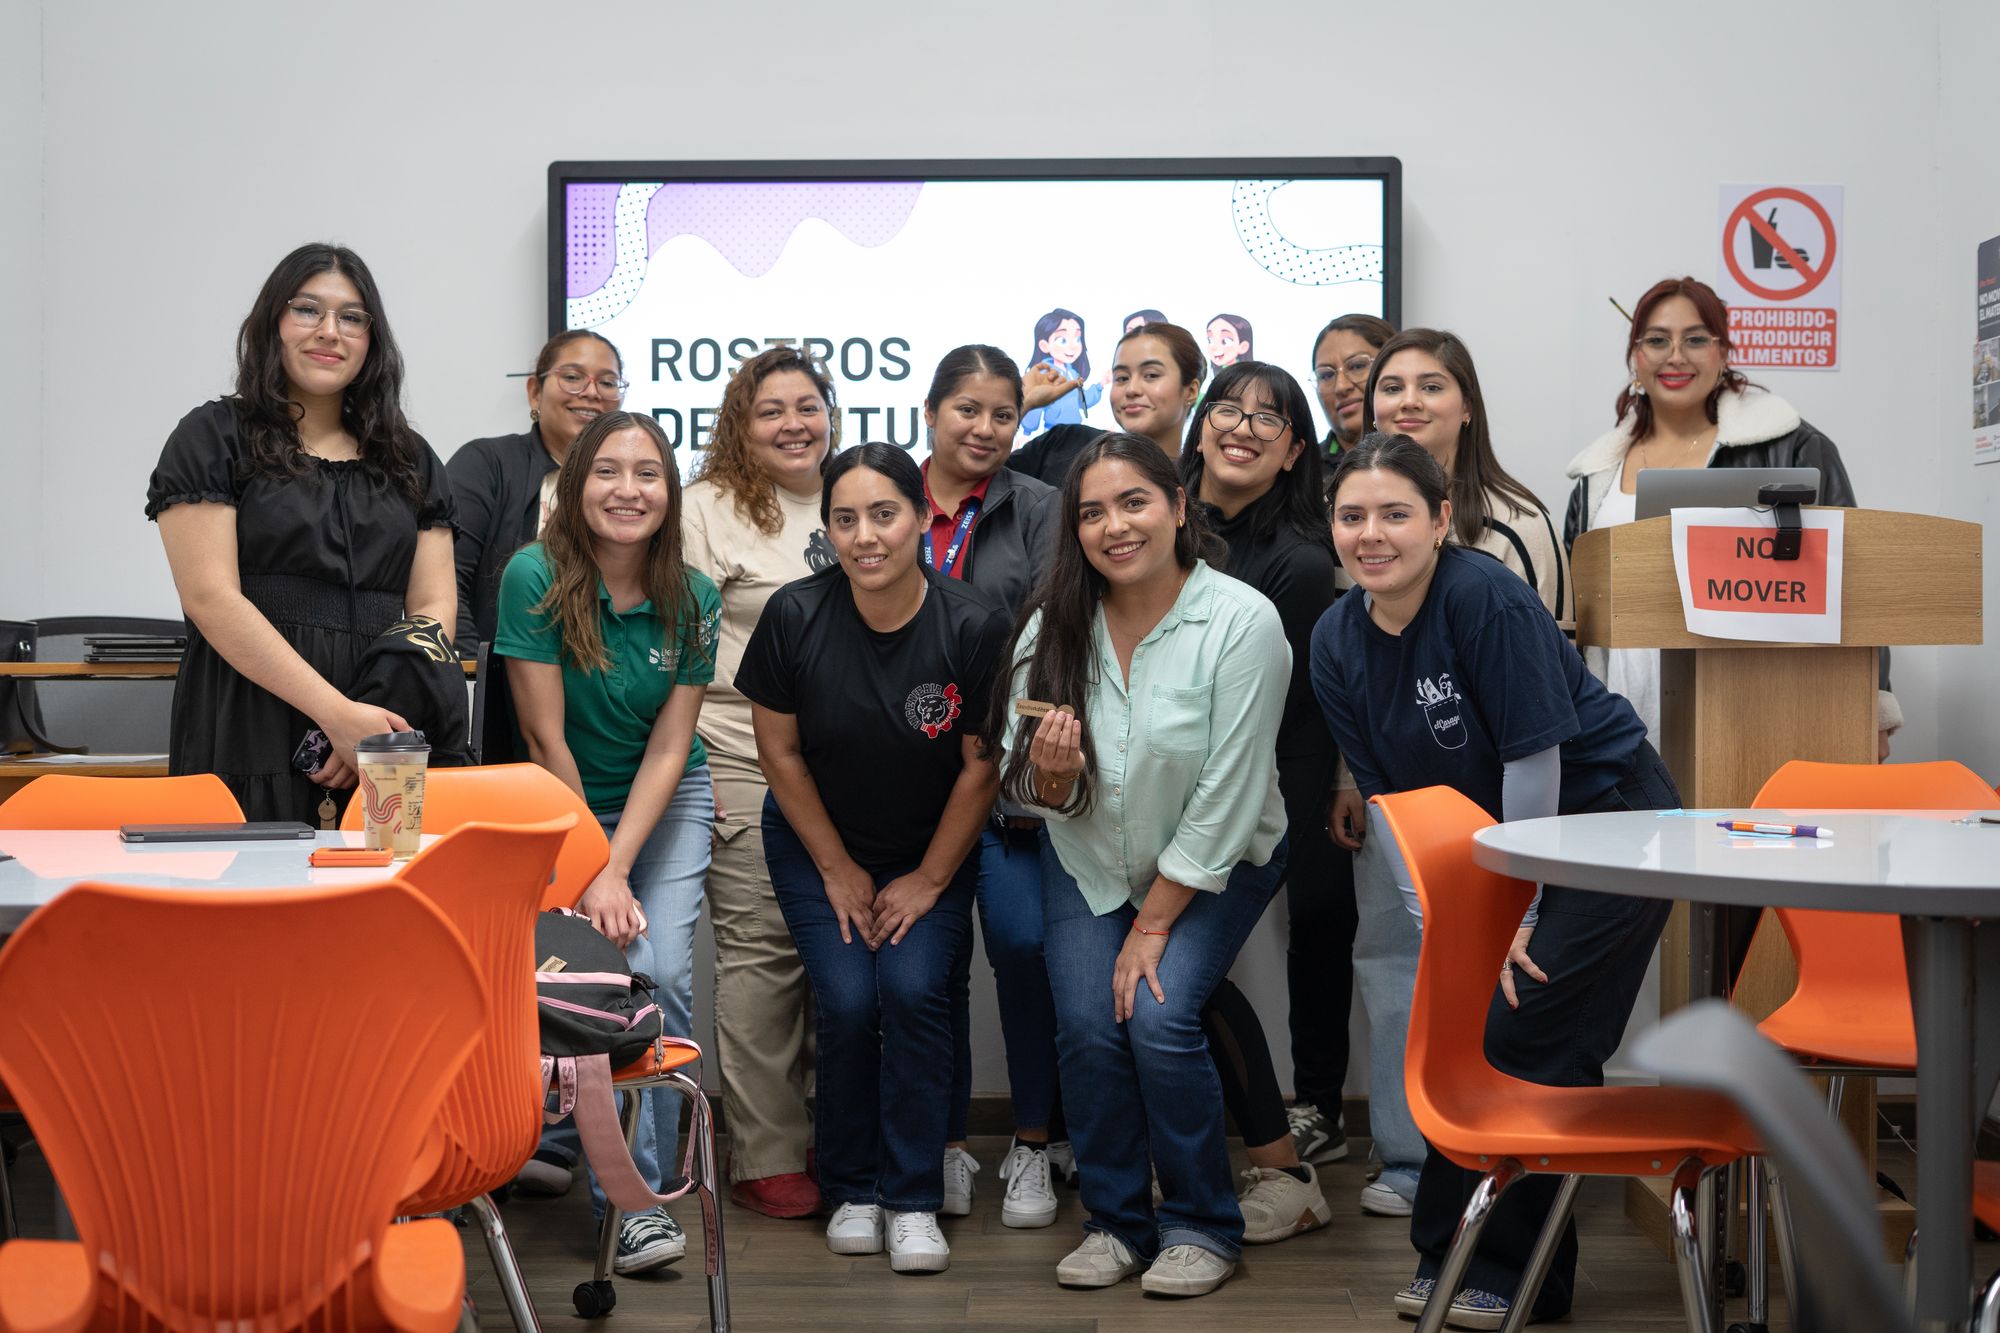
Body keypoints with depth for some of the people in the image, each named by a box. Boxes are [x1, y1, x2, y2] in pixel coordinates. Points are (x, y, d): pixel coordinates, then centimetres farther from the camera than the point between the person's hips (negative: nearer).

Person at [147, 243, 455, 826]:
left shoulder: (410, 459, 17)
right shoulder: (212, 438, 4)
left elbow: (434, 606, 9)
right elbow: (211, 598, -7)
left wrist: (386, 726, -10)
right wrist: (338, 714, -16)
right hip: (249, 749, -3)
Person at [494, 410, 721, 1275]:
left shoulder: (692, 598, -9)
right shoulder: (535, 577, -18)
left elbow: (669, 745, -8)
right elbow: (545, 738, -17)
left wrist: (618, 866, -19)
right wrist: (590, 873, -16)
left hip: (666, 806, 3)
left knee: (665, 976, -13)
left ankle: (605, 1158, 6)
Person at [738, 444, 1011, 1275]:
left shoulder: (974, 627, -19)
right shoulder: (794, 617, -16)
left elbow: (981, 767, -10)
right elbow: (780, 752, -5)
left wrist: (930, 880, -7)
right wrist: (839, 870, -3)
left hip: (933, 852, 0)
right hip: (817, 845, 1)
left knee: (913, 989, -18)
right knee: (848, 1001, -13)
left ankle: (913, 1200, -2)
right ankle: (852, 1190, 10)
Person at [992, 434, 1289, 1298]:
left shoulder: (1242, 622, -22)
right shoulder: (1054, 625, -10)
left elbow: (1225, 799, -19)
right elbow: (1048, 801, -3)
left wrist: (1153, 926, -15)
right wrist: (1053, 773, -27)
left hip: (1215, 863, -3)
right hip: (1089, 861, 3)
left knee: (1159, 1018, -20)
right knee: (1087, 1026, -13)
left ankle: (1202, 1228, 3)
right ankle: (1117, 1221, 10)